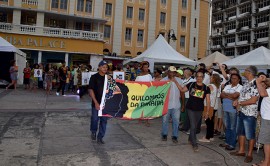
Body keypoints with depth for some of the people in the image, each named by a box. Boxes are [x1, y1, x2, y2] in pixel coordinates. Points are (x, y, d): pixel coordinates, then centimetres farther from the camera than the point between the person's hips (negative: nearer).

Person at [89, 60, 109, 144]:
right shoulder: (94, 77, -6)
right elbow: (91, 90, -10)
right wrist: (96, 102, -16)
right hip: (96, 103, -3)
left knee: (104, 120, 7)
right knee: (95, 119, 6)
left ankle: (100, 137, 21)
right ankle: (93, 131, 35)